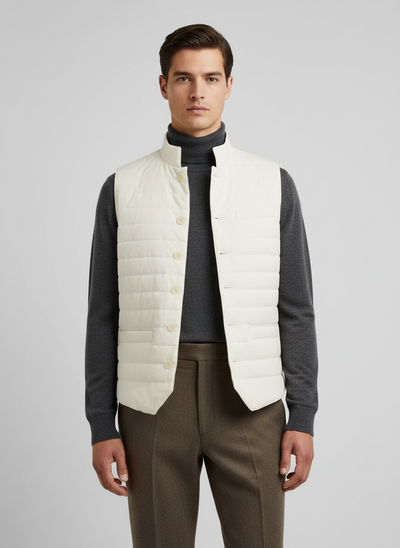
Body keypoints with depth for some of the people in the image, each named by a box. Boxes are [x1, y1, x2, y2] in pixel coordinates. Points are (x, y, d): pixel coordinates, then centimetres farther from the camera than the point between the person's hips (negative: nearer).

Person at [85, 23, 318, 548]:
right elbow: (104, 315, 5)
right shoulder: (122, 189, 6)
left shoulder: (273, 184, 6)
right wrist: (101, 426, 1)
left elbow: (296, 308, 5)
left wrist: (304, 417, -1)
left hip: (248, 401, 0)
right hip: (153, 401, 0)